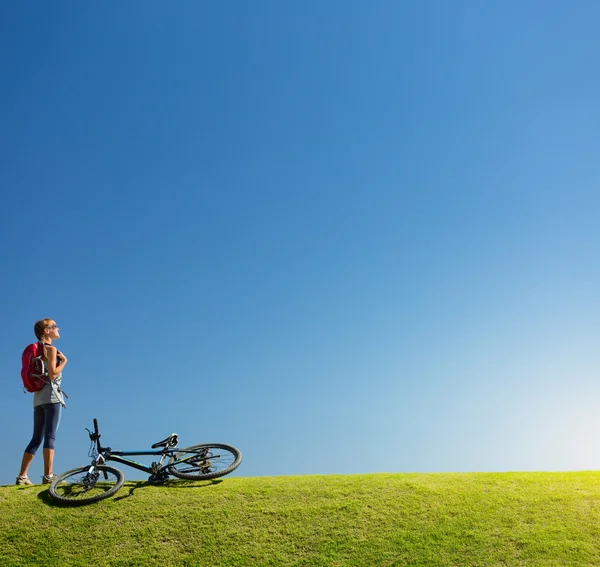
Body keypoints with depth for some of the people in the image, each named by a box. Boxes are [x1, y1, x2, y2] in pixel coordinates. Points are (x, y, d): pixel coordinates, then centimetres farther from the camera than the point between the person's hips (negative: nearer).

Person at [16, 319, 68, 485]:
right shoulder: (51, 349, -6)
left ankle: (22, 476, 7)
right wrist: (64, 361, -3)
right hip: (51, 395, -8)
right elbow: (53, 375, -16)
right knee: (50, 436, -10)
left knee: (36, 438, 9)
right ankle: (48, 475, -13)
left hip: (38, 396, 8)